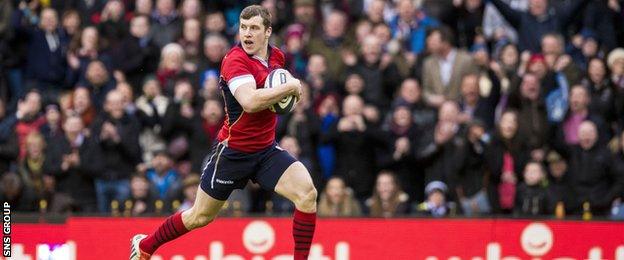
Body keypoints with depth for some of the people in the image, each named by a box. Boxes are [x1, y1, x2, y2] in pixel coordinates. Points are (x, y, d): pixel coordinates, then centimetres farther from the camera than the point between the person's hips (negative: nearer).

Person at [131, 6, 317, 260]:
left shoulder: (276, 56, 1)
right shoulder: (235, 60, -22)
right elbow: (250, 102, -40)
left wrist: (287, 93, 4)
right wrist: (290, 87, -29)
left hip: (266, 150, 5)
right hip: (233, 151, -5)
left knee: (307, 193, -18)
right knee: (200, 217, 11)